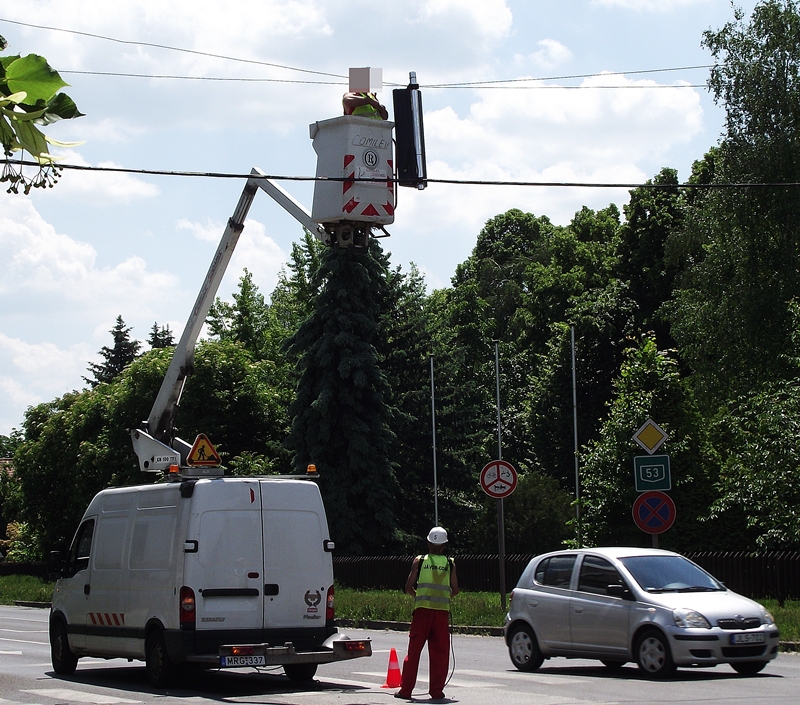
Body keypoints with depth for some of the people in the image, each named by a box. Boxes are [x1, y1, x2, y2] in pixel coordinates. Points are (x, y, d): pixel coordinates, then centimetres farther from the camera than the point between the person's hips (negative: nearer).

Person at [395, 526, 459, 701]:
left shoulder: (419, 561, 3)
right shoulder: (450, 564, 5)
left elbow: (408, 587, 1)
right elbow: (455, 590, 5)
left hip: (422, 609, 0)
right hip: (442, 611, 0)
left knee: (414, 650, 5)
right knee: (439, 653, 6)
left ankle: (405, 690, 5)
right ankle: (436, 691, 4)